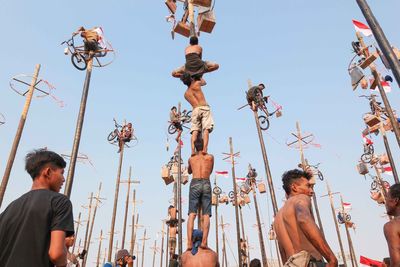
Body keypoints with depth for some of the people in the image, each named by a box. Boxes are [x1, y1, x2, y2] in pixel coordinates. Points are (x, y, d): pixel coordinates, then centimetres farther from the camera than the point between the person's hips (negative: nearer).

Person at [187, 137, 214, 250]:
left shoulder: (191, 159, 19)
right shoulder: (210, 157, 16)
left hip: (195, 183, 1)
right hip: (206, 184, 0)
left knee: (192, 214, -5)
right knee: (206, 215, -4)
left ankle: (190, 242, -16)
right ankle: (204, 241, -17)